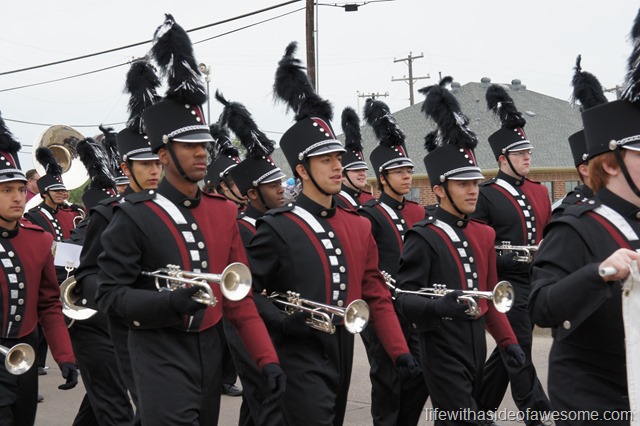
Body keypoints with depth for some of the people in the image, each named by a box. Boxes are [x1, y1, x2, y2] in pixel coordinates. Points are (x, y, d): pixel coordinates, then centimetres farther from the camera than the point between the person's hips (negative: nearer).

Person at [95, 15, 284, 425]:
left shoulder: (224, 212, 6)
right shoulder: (134, 217, -10)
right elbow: (109, 294, -10)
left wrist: (267, 358, 0)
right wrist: (169, 303, -26)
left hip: (209, 348, 6)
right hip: (160, 355, -6)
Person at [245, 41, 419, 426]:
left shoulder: (359, 226, 9)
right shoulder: (277, 228, -10)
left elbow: (376, 294, 9)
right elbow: (246, 291, -7)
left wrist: (400, 350, 3)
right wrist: (283, 320, -23)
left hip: (343, 352, 7)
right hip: (300, 356, -7)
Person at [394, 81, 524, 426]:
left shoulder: (484, 234, 12)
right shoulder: (423, 237, -12)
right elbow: (403, 298, -17)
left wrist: (507, 341, 10)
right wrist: (438, 306, -35)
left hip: (475, 345, 8)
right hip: (443, 349, -8)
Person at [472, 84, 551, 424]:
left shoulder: (539, 192, 12)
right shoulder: (485, 196, -9)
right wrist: (515, 258, -20)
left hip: (535, 283, 7)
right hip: (506, 284, -7)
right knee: (519, 354, -3)